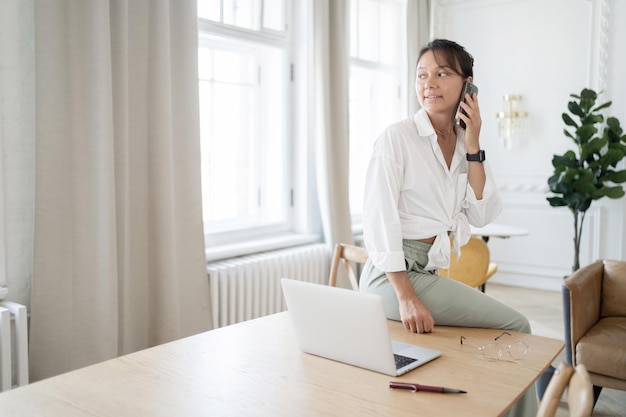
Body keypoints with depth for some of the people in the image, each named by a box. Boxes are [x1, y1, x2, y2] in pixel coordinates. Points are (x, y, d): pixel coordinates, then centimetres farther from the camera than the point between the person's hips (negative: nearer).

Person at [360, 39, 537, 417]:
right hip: (393, 276, -7)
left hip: (429, 273, 7)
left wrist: (472, 145, -6)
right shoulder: (397, 137, -8)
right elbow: (378, 220, -16)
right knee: (514, 326, -8)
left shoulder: (467, 143, 10)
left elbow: (482, 215, 1)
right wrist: (406, 298, -23)